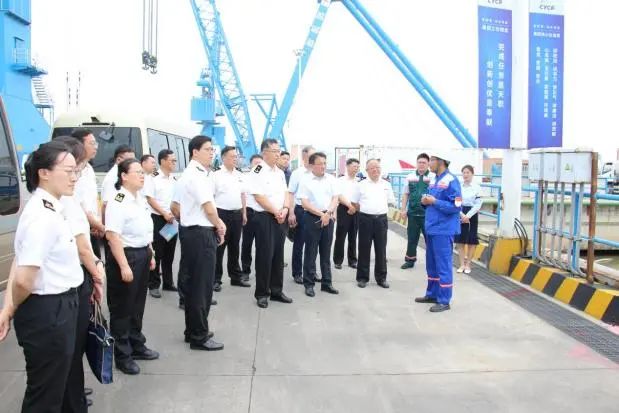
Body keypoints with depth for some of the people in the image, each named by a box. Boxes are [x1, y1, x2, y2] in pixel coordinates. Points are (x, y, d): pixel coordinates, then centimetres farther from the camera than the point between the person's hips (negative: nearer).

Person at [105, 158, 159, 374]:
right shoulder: (118, 201, -18)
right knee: (122, 308, 5)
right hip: (125, 256, -9)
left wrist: (150, 255, 19)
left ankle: (136, 346, 34)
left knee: (138, 305, 19)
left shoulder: (141, 199, 9)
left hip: (142, 255, 9)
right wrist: (123, 266, -26)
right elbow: (112, 235, -24)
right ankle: (122, 356, 18)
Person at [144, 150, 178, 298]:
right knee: (157, 253, -2)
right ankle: (153, 285, 8)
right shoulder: (153, 178, -7)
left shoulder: (174, 180, 10)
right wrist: (164, 214, -14)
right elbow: (150, 199, -10)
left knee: (169, 253, 12)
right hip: (158, 219, -6)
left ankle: (168, 283, 23)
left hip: (173, 220, 6)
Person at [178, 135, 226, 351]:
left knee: (194, 284, 17)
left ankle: (194, 330, 28)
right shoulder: (196, 175, -16)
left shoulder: (198, 173, 17)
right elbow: (209, 207, -17)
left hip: (197, 233, 11)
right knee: (201, 286, -2)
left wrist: (217, 224, 6)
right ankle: (199, 336, 8)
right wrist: (219, 225, 0)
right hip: (200, 235, -11)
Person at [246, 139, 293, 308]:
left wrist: (285, 209, -6)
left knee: (278, 255, 11)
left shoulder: (280, 172, 12)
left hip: (280, 217, 7)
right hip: (264, 217, -7)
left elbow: (285, 193, 12)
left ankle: (276, 291, 22)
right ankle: (262, 293, 10)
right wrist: (275, 212, -13)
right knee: (265, 255, -2)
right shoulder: (257, 172, -12)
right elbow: (259, 197, -17)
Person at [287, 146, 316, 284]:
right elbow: (291, 194, -6)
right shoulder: (297, 173, -5)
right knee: (299, 243, 6)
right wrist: (291, 214, -12)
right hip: (301, 210, -4)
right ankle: (297, 273, 15)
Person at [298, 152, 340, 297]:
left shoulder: (331, 179, 6)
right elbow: (304, 203, -8)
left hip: (328, 218, 3)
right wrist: (321, 214, -14)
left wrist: (328, 213, -12)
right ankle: (309, 284, 11)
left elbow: (335, 198, 3)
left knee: (326, 252, 11)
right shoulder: (305, 181, -3)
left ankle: (327, 283, 19)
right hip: (312, 218, -3)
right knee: (311, 252, 2)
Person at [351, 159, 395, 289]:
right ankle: (362, 277, 13)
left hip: (381, 219, 2)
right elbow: (354, 202, 6)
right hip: (365, 219, -1)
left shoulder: (386, 184, 7)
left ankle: (381, 278, 16)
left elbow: (390, 201, 14)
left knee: (381, 249, 6)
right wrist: (365, 210, 5)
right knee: (364, 249, 4)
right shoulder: (361, 185, 1)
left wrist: (379, 209, 8)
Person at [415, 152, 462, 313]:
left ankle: (444, 301, 7)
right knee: (431, 264, 17)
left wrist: (434, 201, -19)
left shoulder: (451, 181, -14)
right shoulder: (433, 180, 13)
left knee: (443, 265, -1)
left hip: (443, 230, -9)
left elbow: (456, 207, -20)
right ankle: (432, 294, 30)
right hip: (431, 228, 9)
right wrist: (425, 201, 0)